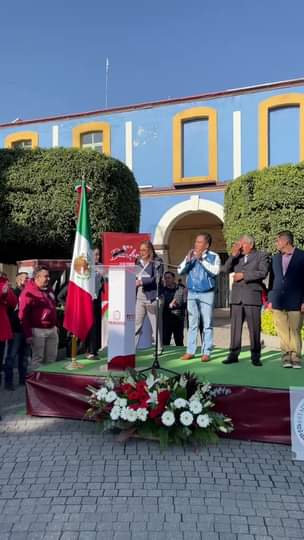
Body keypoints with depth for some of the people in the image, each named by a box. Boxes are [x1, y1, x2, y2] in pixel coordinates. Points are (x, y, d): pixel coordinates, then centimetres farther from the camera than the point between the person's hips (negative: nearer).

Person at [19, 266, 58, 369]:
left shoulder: (49, 290, 11)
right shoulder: (28, 292, -12)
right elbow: (23, 315, -14)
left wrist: (55, 324, 18)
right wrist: (28, 334, -15)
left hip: (52, 329, 7)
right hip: (38, 330, -7)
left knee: (51, 358, 14)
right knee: (37, 358, 0)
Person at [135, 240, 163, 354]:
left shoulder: (157, 262, -1)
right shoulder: (138, 262, 14)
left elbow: (157, 278, -12)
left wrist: (141, 282, -21)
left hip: (152, 296, -4)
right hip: (139, 297, 4)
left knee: (156, 324, 5)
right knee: (136, 324, 2)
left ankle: (159, 349, 16)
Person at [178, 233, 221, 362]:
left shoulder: (214, 256, -2)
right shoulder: (190, 255, 9)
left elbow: (215, 271, -18)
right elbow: (180, 271, 4)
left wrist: (201, 259, -19)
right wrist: (188, 259, -11)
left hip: (207, 294, -4)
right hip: (191, 293, 4)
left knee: (207, 324, 0)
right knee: (192, 324, 8)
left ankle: (206, 352, 6)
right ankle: (190, 351, 13)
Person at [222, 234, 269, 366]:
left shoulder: (262, 256, 6)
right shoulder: (236, 257, 19)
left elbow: (263, 273, -8)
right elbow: (226, 269, 7)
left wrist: (243, 275, -10)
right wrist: (233, 255, -3)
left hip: (252, 296, -4)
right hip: (236, 297, 4)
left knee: (254, 327, -1)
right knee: (235, 326, 3)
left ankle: (255, 356, 7)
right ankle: (233, 354, 9)